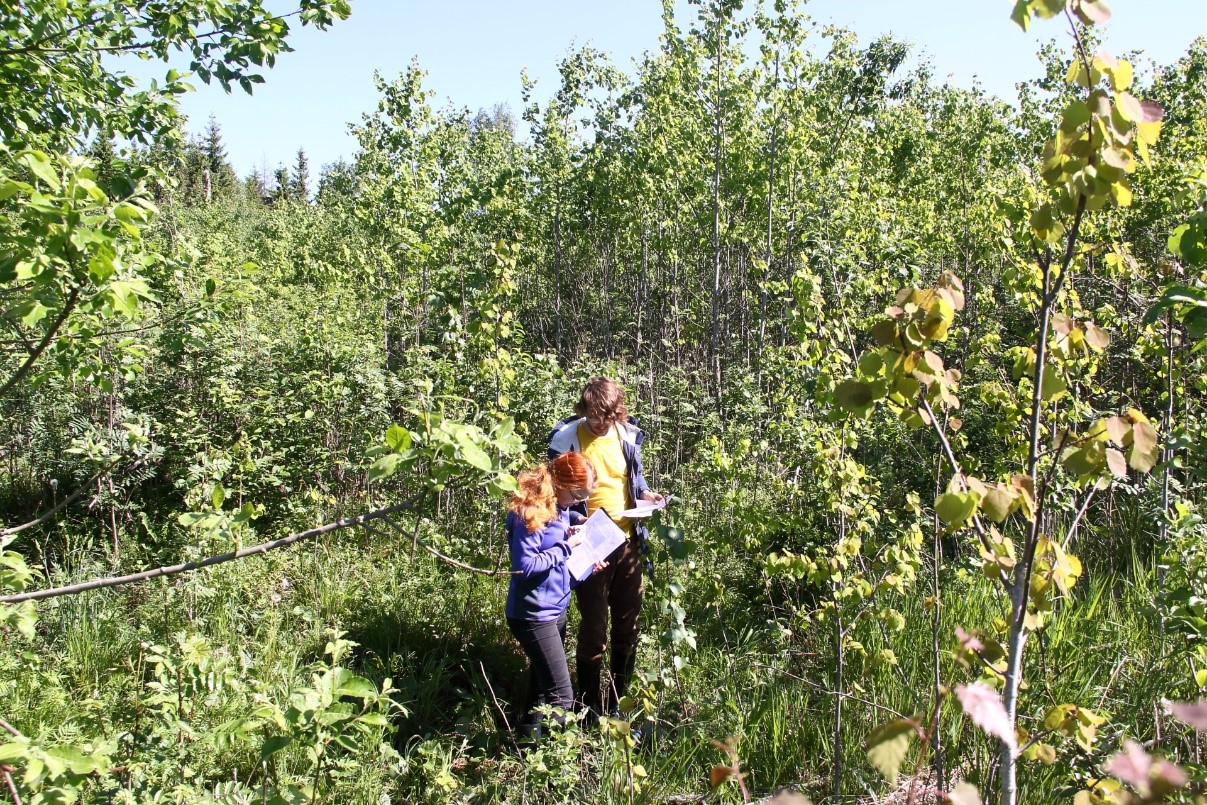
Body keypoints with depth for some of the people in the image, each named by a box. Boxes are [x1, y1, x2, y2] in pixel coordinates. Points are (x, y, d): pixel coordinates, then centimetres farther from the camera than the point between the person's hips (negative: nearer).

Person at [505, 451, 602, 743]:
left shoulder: (560, 508, 7)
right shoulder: (530, 512, -21)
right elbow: (524, 566, -25)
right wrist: (565, 546, -19)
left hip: (557, 609, 9)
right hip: (535, 614, -9)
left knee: (543, 683, 20)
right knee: (561, 696, -9)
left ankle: (529, 738, 35)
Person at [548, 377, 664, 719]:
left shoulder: (628, 434, 1)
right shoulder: (566, 438, -12)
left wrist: (645, 494, -5)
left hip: (628, 542, 5)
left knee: (628, 626, 14)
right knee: (593, 629, 5)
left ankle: (618, 701, 31)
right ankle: (592, 709, 21)